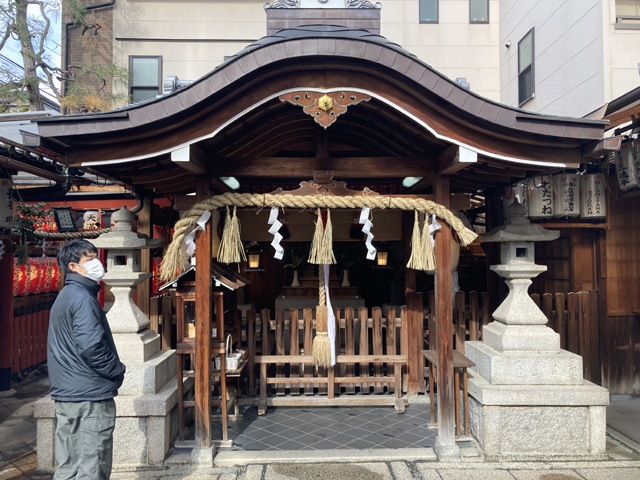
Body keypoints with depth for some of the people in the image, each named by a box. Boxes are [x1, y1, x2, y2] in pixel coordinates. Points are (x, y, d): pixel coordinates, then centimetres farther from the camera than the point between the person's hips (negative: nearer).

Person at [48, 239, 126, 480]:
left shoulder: (64, 296, 16)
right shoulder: (83, 297, -16)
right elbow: (91, 347, -25)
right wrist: (118, 371, -10)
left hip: (65, 395, 10)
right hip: (90, 396, -10)